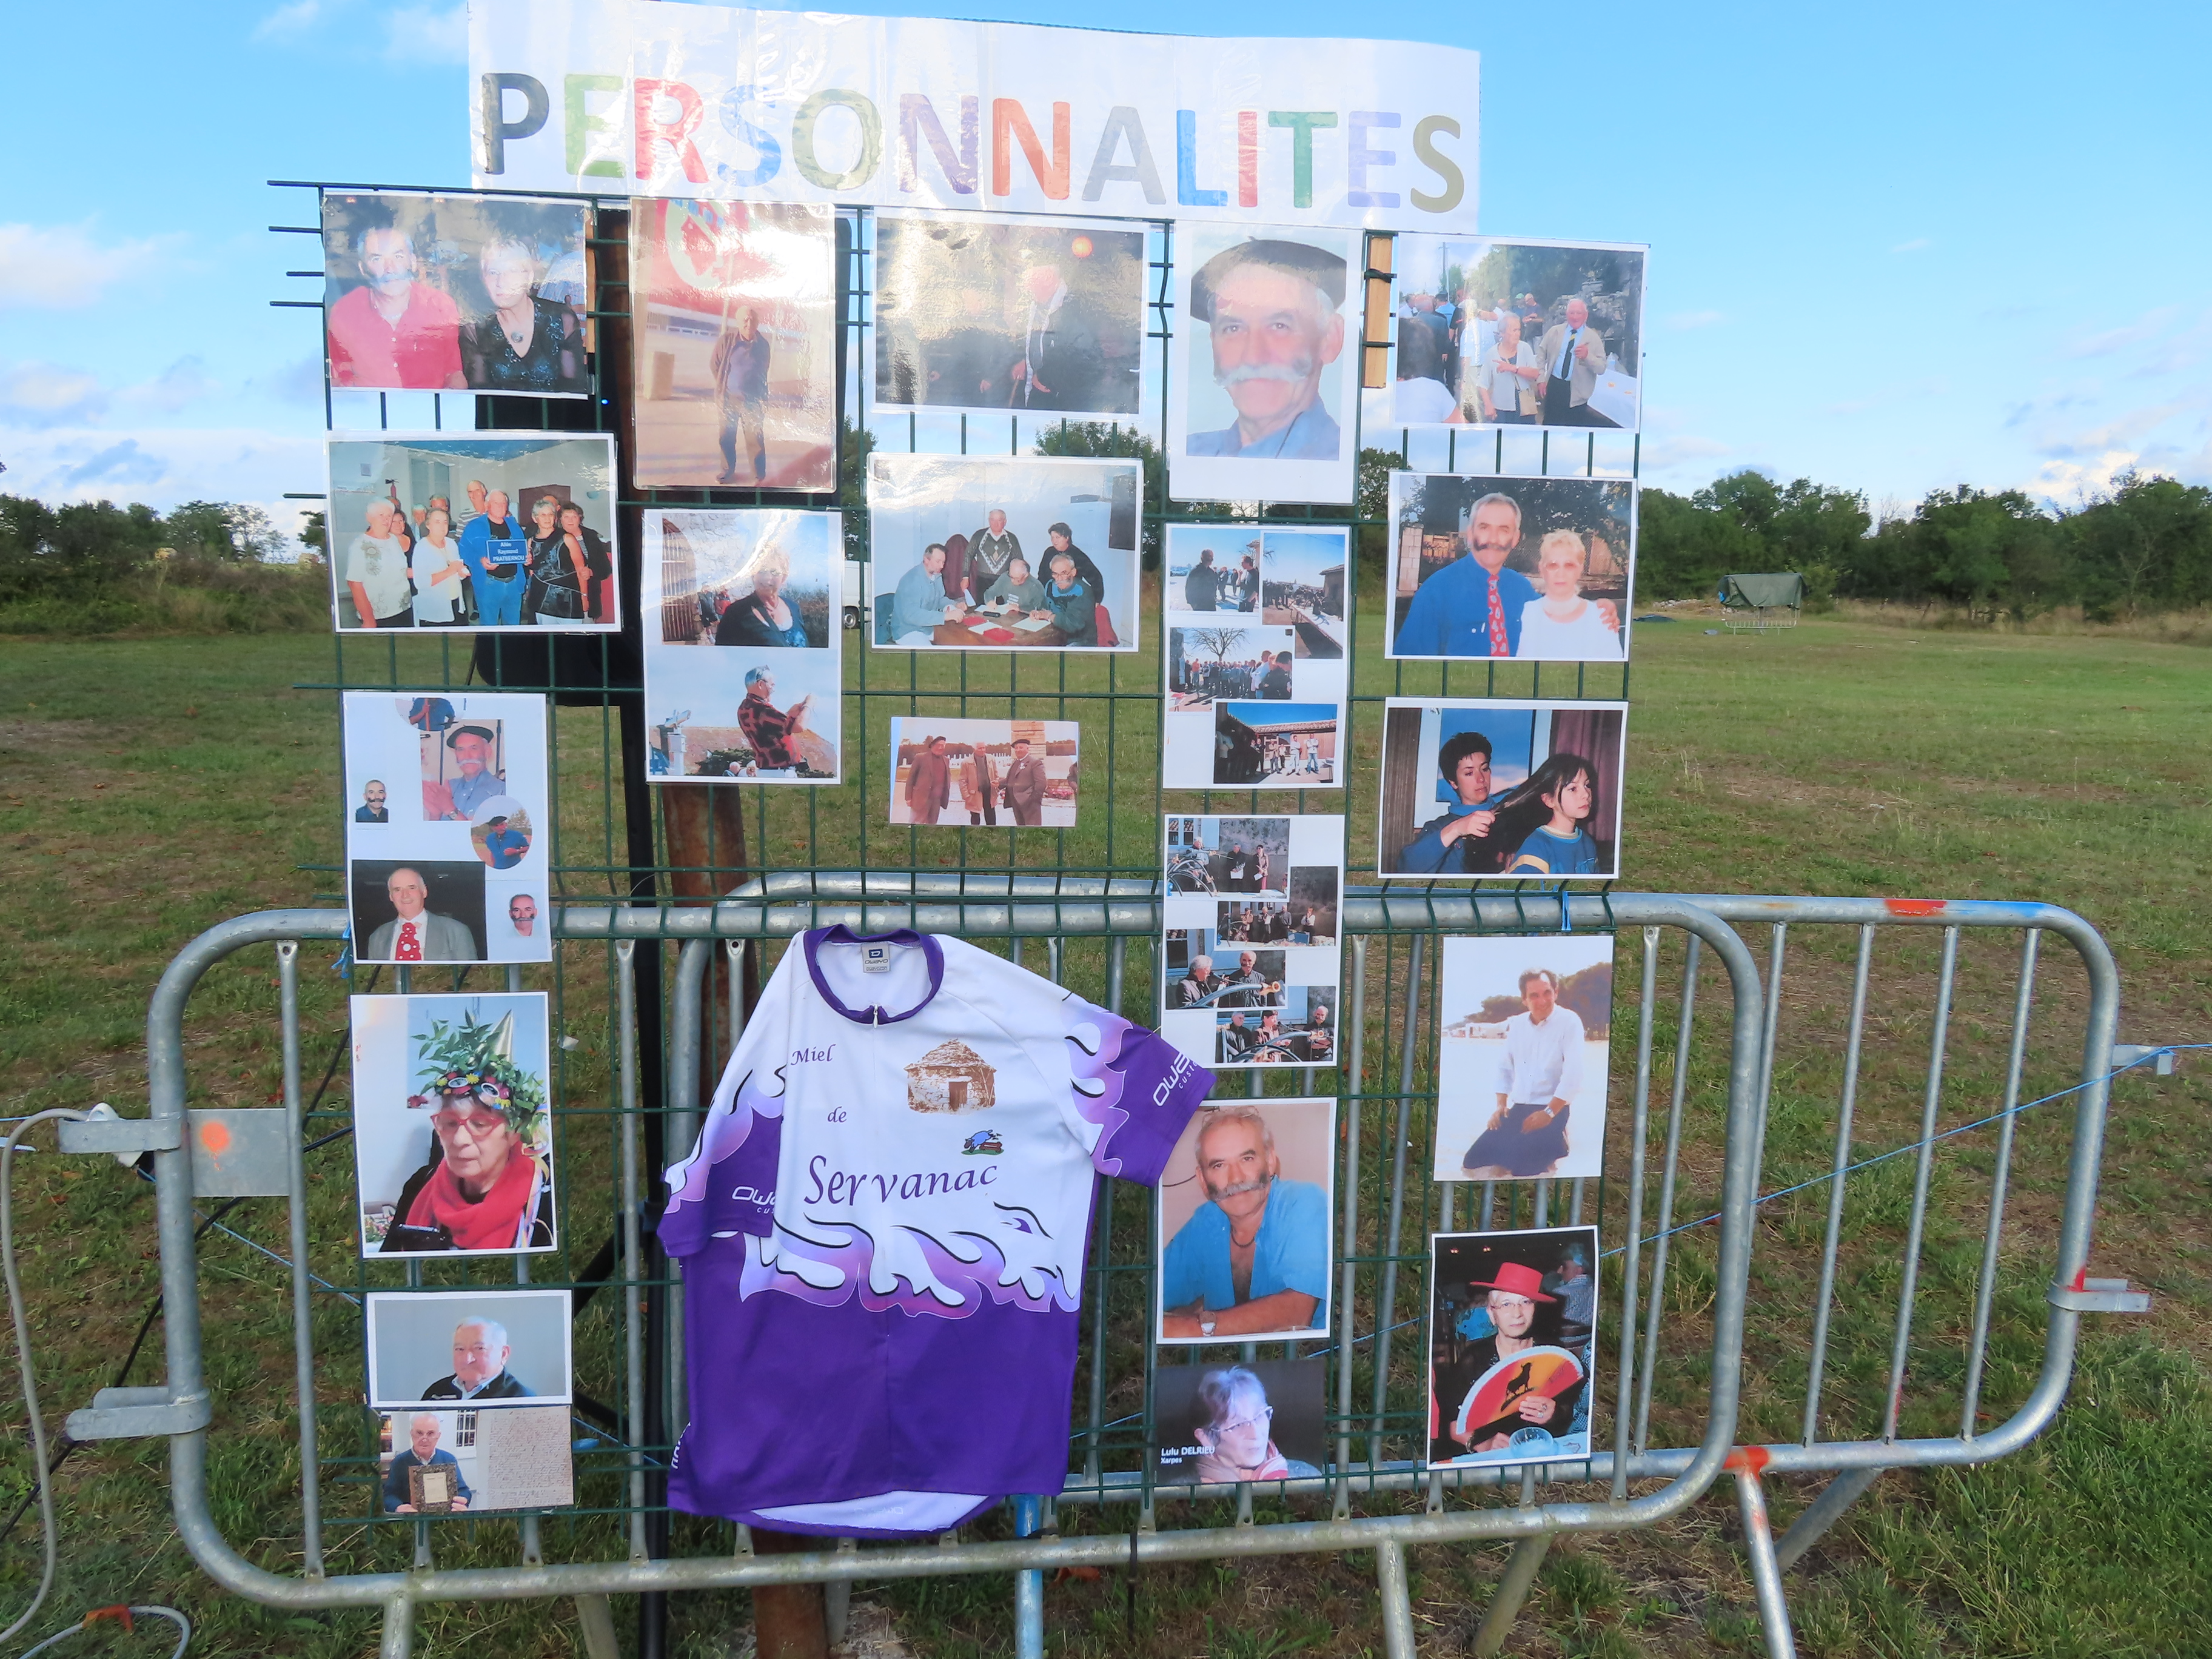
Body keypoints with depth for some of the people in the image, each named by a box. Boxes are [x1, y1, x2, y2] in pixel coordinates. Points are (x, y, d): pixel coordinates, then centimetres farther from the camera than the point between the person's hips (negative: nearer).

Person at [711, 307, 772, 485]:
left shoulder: (763, 345, -3)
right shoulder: (726, 340, -7)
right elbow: (716, 365, 6)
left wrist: (764, 399, 11)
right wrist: (722, 387, 9)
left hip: (753, 400, -1)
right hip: (729, 398, 1)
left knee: (755, 439, -3)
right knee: (727, 437, 8)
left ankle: (759, 476, 3)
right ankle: (728, 472, 22)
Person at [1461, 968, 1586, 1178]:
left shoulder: (1569, 1022, -9)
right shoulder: (1517, 1024, 10)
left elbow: (1573, 1075, -15)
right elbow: (1505, 1067, 17)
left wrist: (1549, 1113, -19)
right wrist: (1501, 1106, 5)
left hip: (1554, 1109, -6)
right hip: (1517, 1109, 6)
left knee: (1521, 1168, -27)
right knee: (1474, 1162, -5)